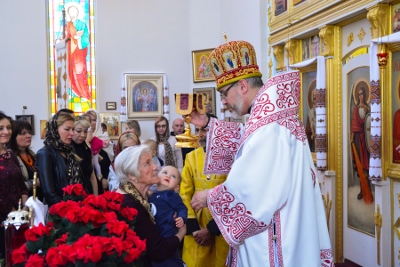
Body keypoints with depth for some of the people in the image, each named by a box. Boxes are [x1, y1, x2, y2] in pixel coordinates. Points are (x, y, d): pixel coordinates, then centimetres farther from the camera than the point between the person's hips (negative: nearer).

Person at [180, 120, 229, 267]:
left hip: (221, 227, -3)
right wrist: (193, 227, -4)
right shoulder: (191, 157, 4)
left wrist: (211, 229, -11)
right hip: (196, 226, 3)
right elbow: (185, 193, 4)